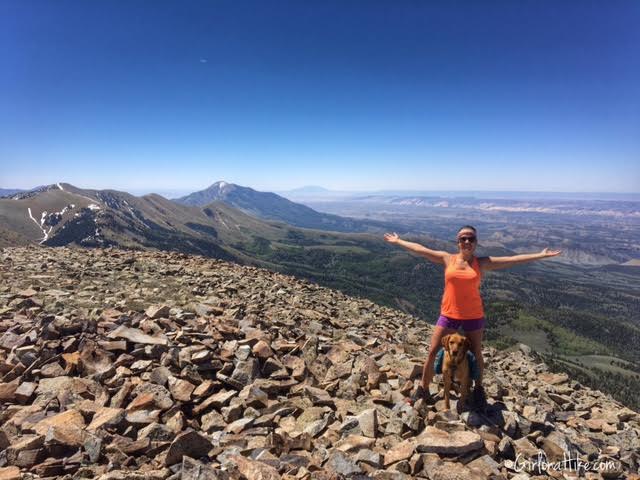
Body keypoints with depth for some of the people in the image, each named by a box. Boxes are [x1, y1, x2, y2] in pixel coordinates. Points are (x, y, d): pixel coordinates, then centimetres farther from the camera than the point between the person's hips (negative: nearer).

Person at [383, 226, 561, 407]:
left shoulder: (482, 263, -3)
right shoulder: (447, 259, -2)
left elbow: (513, 260, -4)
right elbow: (420, 249, 1)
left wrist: (541, 255, -5)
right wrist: (398, 241, 5)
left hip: (474, 316, 0)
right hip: (448, 315, 0)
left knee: (476, 354, 16)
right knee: (432, 352, 3)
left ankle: (478, 389, 40)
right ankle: (423, 389, 20)